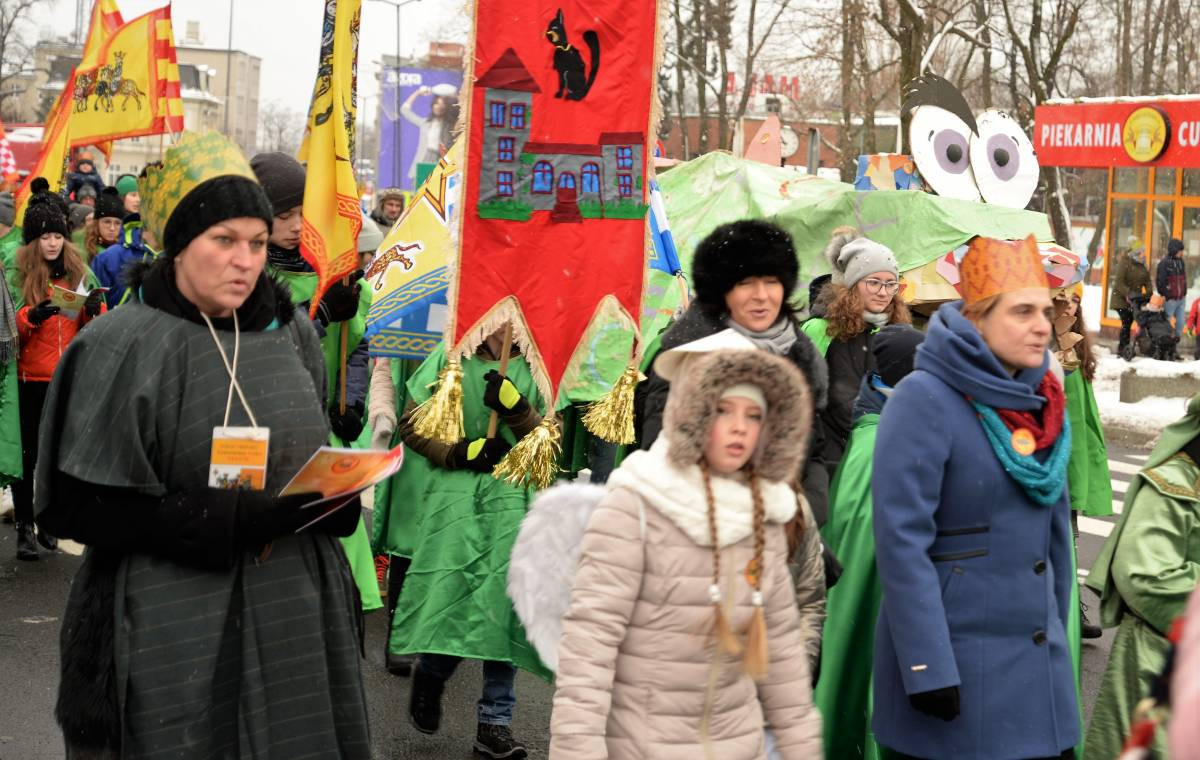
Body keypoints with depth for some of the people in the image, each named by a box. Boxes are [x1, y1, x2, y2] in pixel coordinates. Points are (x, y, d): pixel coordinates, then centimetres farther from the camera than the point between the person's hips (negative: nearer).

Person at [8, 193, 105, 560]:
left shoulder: (80, 273, 8)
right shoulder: (17, 275, -2)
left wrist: (95, 309, -10)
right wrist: (31, 316, -23)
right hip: (30, 379, -3)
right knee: (27, 452, 1)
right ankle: (24, 527, 6)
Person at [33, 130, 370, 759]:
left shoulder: (292, 333, 7)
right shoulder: (122, 347, -10)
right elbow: (73, 505, -12)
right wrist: (229, 522, -20)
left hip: (294, 611, 5)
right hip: (172, 628, -5)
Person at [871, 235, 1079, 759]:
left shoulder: (1041, 401, 7)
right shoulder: (925, 398, -14)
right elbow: (901, 540, -18)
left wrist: (1056, 640, 17)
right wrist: (928, 670, -22)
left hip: (1037, 658, 6)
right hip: (955, 652, -6)